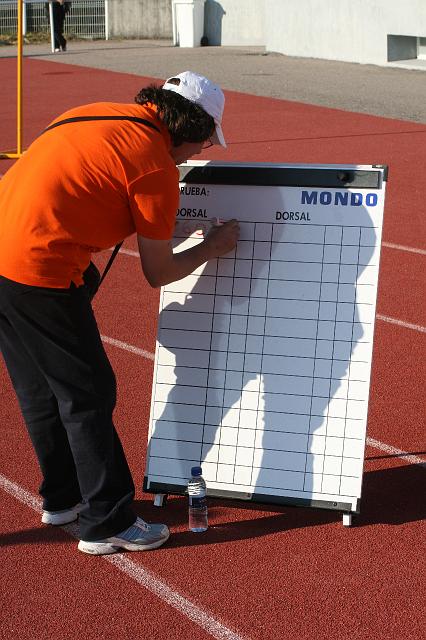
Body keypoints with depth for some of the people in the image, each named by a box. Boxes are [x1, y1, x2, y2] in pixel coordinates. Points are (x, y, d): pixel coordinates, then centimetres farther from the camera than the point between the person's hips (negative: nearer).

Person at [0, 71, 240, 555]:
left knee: (40, 389, 21)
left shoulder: (97, 115, 15)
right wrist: (214, 245, 16)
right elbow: (159, 273, 1)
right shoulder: (158, 167, -8)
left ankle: (62, 497, 36)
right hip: (39, 271, -9)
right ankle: (107, 523, 12)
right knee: (87, 395, 4)